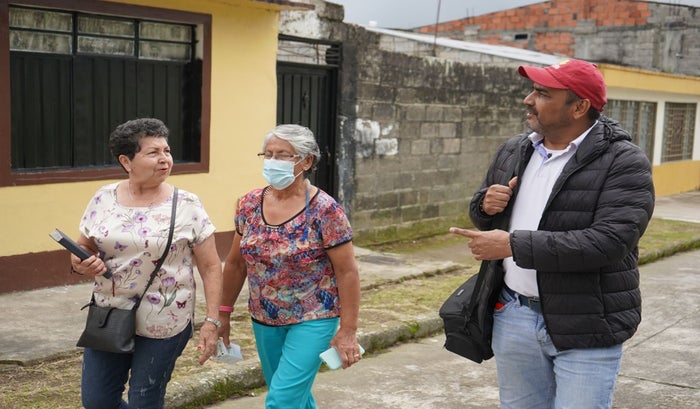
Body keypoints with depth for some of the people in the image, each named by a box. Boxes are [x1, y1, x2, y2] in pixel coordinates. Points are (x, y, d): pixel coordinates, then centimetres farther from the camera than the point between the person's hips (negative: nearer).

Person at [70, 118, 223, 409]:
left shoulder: (187, 206, -9)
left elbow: (210, 267, -6)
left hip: (163, 325, -3)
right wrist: (82, 264, -12)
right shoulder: (103, 199, 0)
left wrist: (212, 321, -12)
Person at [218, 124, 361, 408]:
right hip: (264, 319, 5)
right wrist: (224, 312, 11)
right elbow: (236, 263, 8)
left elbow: (347, 272, -14)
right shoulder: (249, 204, -2)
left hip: (313, 319, -5)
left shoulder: (324, 210, -16)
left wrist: (348, 330, -14)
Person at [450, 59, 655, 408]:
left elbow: (607, 242, -25)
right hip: (513, 316, 6)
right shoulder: (512, 152, 7)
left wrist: (513, 245, -26)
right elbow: (481, 214, 18)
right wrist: (486, 205, -8)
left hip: (584, 327, -5)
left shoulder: (624, 163, -13)